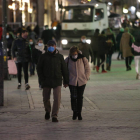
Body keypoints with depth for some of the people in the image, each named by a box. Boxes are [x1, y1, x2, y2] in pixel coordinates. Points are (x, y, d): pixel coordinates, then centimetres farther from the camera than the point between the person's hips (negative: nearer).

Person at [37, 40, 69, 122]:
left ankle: (54, 116, -5)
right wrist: (42, 79, -4)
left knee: (57, 99, -12)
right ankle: (48, 111, 37)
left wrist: (66, 81, 7)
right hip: (46, 81, 1)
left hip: (57, 81, -1)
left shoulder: (60, 57, 4)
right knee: (46, 99, 9)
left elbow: (64, 69, 8)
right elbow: (39, 68, 6)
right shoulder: (44, 57, 3)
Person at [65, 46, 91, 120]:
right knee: (73, 97, -8)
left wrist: (86, 78, 1)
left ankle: (79, 113, 13)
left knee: (80, 97, 4)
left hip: (81, 82, 1)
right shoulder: (67, 60, -2)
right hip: (72, 82, -1)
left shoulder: (83, 59, -1)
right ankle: (74, 112, 7)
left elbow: (88, 69, 9)